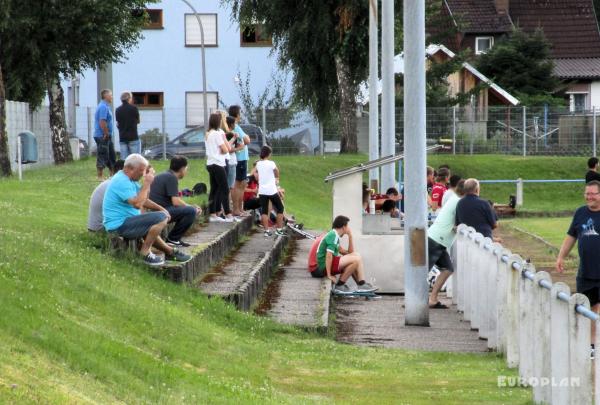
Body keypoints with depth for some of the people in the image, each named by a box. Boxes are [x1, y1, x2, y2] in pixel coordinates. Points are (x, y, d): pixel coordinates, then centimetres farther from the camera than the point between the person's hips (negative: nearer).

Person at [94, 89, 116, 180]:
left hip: (106, 136, 10)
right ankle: (100, 177, 0)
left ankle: (113, 175, 22)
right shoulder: (103, 107, -17)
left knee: (111, 156, 15)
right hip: (102, 136, -10)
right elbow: (102, 122, -24)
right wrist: (106, 134, -18)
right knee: (102, 157, -5)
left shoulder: (105, 106, 16)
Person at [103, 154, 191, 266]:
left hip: (123, 222, 11)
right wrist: (147, 183, -19)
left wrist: (161, 209, 4)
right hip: (120, 226, -11)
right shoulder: (121, 181, -20)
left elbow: (143, 200, 18)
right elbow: (137, 204, -28)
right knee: (161, 218, -17)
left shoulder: (127, 179, 13)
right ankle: (145, 252, -10)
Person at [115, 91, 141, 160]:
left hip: (122, 137, 4)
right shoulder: (133, 108, -7)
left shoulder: (118, 110, 4)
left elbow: (118, 124, 10)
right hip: (133, 137, -4)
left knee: (124, 159, 4)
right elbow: (138, 121, 6)